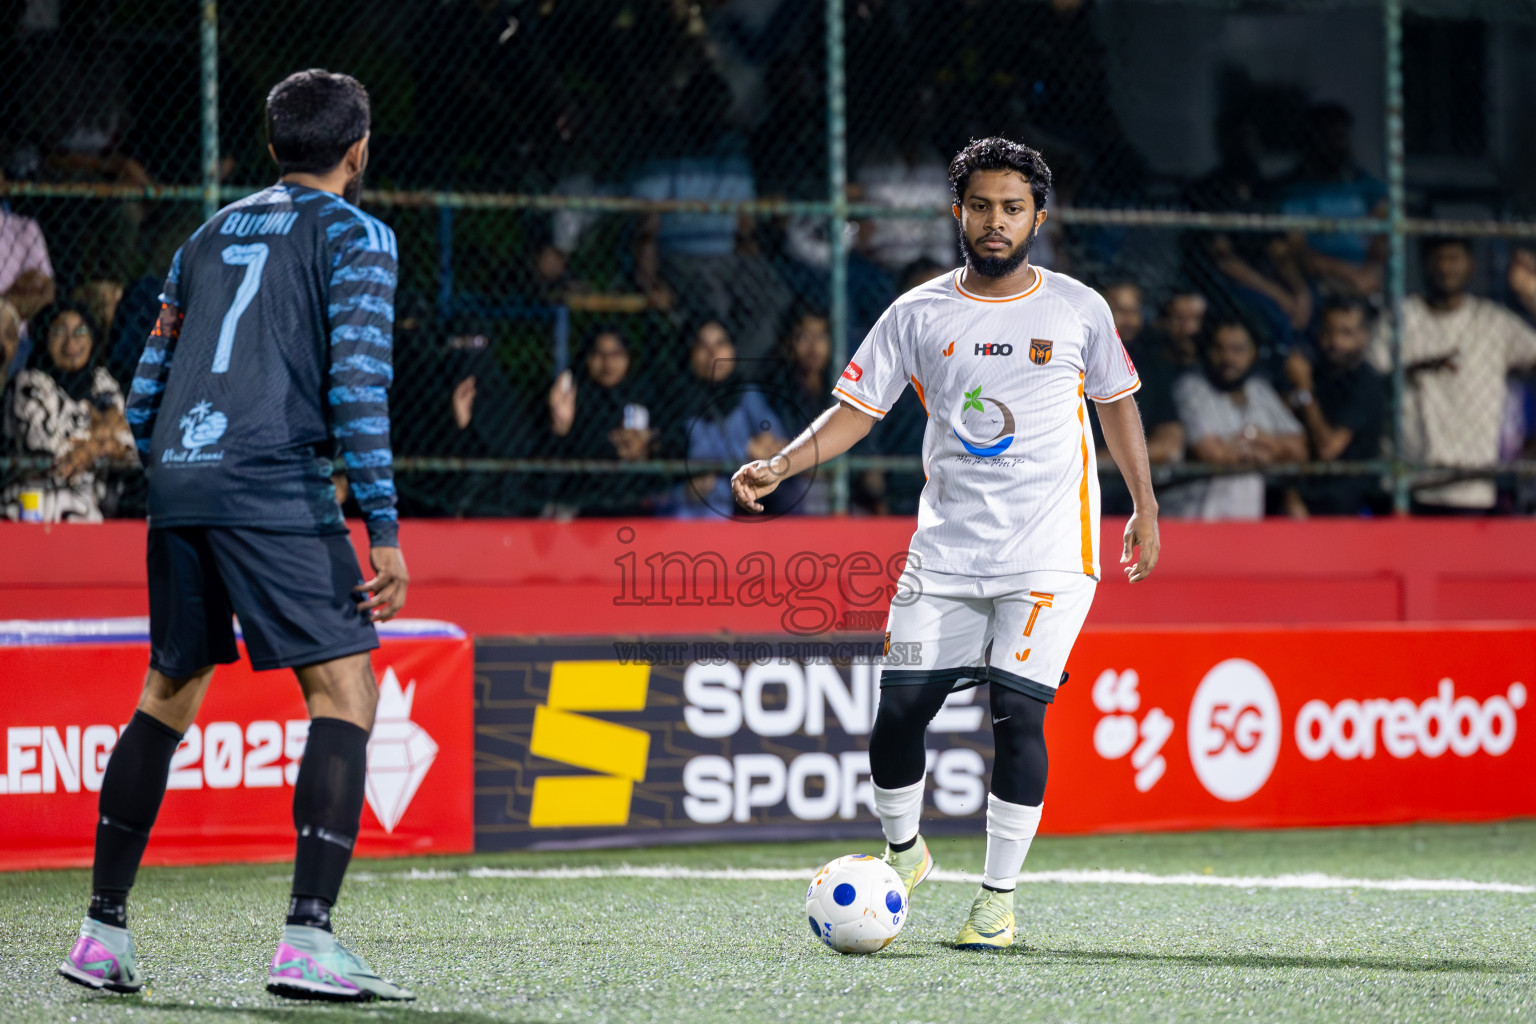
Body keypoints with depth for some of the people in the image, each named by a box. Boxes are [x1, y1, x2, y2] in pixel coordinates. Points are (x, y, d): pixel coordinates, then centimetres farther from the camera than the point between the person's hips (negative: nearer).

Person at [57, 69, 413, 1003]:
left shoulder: (211, 238, 22)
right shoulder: (356, 235, 4)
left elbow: (145, 399, 20)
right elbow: (358, 384, -9)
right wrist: (384, 529, -11)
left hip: (177, 483, 7)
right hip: (275, 484, -7)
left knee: (169, 697, 18)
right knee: (345, 690, -6)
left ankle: (103, 933, 20)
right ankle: (308, 941, -18)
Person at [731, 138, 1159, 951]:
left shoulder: (1078, 309, 3)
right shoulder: (919, 314, 3)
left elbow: (1116, 402, 17)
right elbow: (854, 411, 2)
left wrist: (1145, 505, 16)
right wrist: (776, 467, -12)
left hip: (1048, 554, -2)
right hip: (945, 550, 2)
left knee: (1017, 713, -14)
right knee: (898, 708, -4)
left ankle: (999, 897, 0)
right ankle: (901, 853, 24)